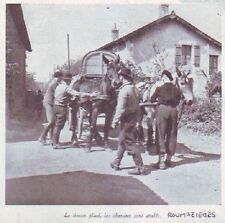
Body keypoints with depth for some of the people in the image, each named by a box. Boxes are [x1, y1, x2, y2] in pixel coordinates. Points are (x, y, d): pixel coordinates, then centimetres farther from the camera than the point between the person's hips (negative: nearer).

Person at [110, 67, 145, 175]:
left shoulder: (124, 90, -19)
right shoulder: (134, 89, 8)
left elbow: (121, 108, -21)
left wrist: (115, 121, -13)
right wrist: (136, 117, 18)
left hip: (126, 119, -9)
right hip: (134, 117, 9)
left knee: (130, 143, -3)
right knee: (122, 141, 20)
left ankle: (140, 167, -1)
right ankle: (116, 163, 31)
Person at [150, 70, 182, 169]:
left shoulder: (159, 88, -5)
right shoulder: (177, 89, 3)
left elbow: (152, 99, 6)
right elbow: (177, 101, 11)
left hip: (162, 109, -3)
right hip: (173, 110, 3)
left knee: (161, 135, 2)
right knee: (172, 135, 12)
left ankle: (161, 161, -2)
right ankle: (168, 159, 20)